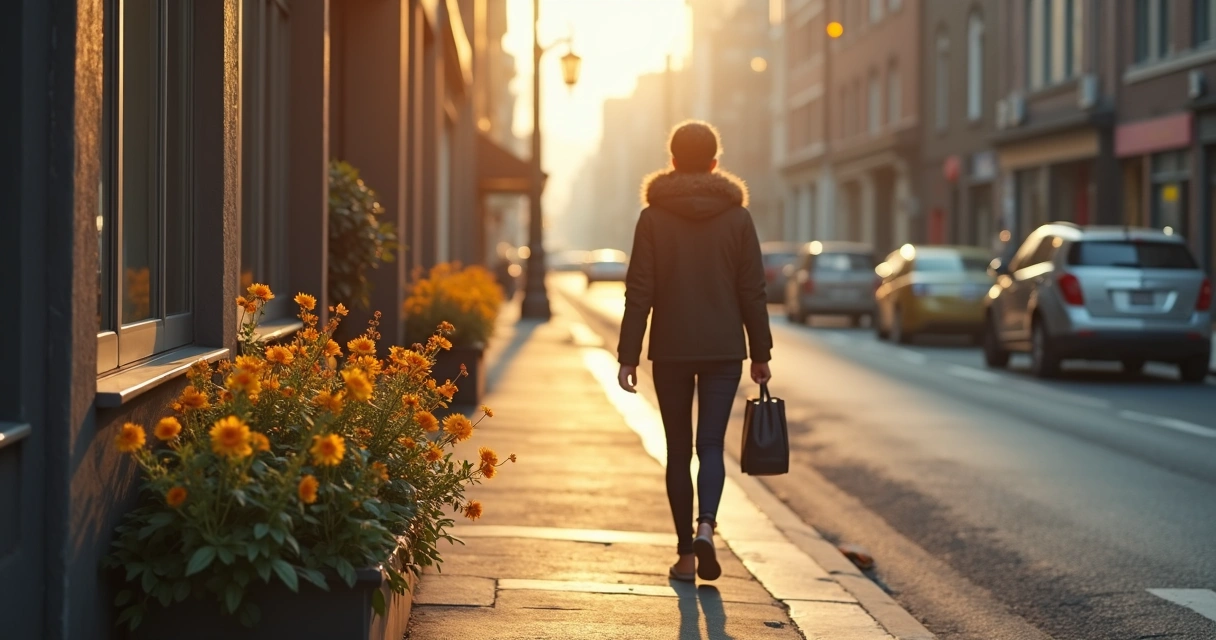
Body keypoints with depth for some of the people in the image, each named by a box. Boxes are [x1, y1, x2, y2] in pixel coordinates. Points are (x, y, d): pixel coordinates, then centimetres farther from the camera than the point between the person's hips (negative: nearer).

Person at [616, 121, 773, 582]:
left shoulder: (654, 216, -3)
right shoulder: (737, 215, 1)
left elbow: (639, 292, -5)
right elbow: (753, 292, 1)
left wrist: (628, 356, -2)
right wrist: (761, 353, 8)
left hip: (670, 351, 0)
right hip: (724, 350, 0)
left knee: (678, 450, 8)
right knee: (711, 444, 3)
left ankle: (686, 554, 10)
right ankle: (705, 527, -22)